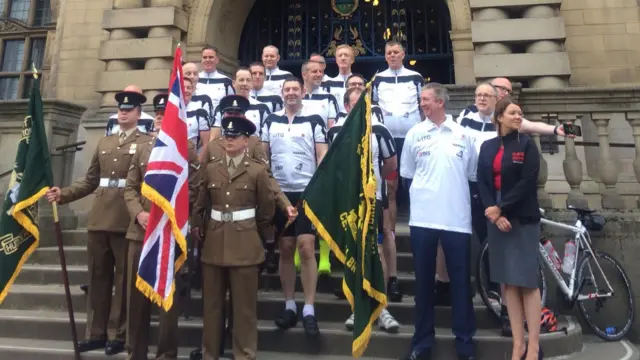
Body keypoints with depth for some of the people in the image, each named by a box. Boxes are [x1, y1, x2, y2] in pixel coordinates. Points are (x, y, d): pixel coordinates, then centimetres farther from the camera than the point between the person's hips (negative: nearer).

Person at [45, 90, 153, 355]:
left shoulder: (148, 143, 0)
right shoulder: (103, 143, 19)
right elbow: (90, 181, 19)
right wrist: (63, 194, 7)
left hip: (127, 221, -6)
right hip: (99, 220, 6)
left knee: (123, 278, 3)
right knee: (98, 277, 12)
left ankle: (118, 334, 14)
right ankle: (97, 333, 24)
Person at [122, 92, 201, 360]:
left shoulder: (187, 149, 1)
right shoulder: (142, 149, 15)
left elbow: (192, 190, -6)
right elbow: (130, 187, 11)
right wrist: (139, 213, -7)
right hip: (140, 232, 5)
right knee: (136, 296, 11)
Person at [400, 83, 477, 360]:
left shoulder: (463, 135, 5)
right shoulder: (414, 134, 6)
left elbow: (473, 177, 9)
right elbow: (406, 176, 10)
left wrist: (469, 207, 4)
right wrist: (415, 204, 6)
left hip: (458, 219, 0)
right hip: (422, 219, 1)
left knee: (461, 282, 7)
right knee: (423, 282, 9)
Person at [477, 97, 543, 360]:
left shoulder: (527, 144, 2)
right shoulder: (487, 147, 10)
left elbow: (527, 182, -8)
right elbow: (482, 182, 3)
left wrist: (501, 208, -13)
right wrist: (494, 212, -10)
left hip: (523, 219, -3)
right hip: (496, 218, 3)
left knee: (527, 282, -2)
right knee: (508, 282, 6)